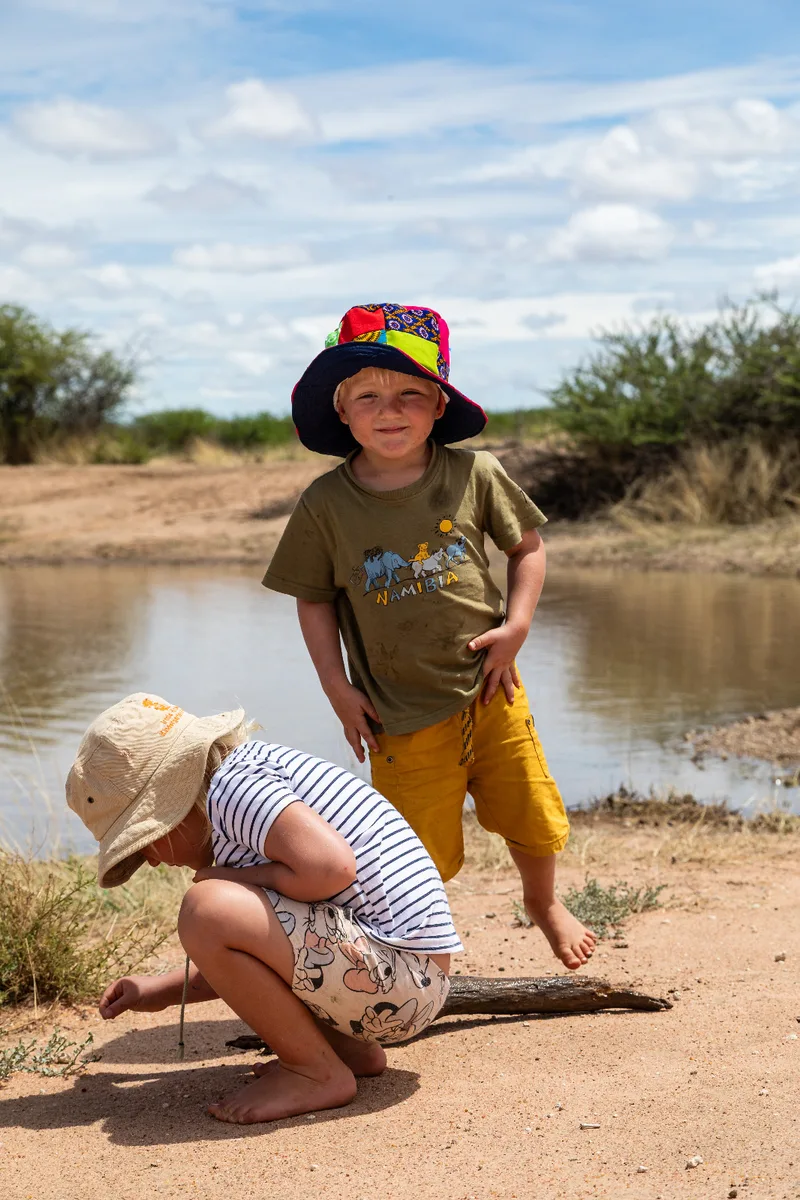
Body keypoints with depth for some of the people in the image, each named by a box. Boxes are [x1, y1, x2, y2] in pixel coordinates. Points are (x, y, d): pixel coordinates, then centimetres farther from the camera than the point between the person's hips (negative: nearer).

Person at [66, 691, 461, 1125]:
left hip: (396, 972, -11)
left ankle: (319, 1073, -7)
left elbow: (332, 867, -29)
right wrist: (162, 990, 24)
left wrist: (238, 878, -11)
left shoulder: (232, 786, -12)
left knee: (206, 909, -23)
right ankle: (351, 1048, 14)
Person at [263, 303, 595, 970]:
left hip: (489, 690, 2)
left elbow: (527, 544, 6)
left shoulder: (475, 475, -7)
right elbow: (314, 598, 1)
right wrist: (338, 688, -4)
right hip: (401, 712, -2)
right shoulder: (326, 504, -9)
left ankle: (544, 902, 46)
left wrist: (516, 626, -6)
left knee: (532, 817, 14)